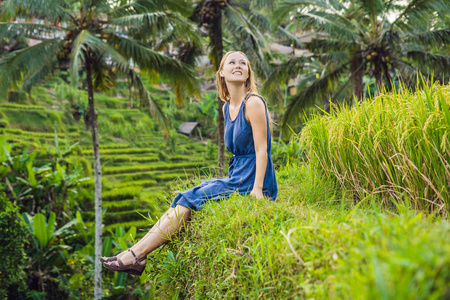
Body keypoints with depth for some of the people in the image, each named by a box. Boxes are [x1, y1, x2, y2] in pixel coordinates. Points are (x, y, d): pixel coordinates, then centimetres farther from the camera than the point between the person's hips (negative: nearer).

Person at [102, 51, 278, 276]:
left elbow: (262, 149, -16)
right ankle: (136, 257, -6)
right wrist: (231, 180, 10)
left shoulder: (253, 103, -11)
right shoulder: (227, 108, 14)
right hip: (236, 179, 8)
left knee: (189, 201, -14)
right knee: (184, 201, -3)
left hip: (250, 182, -8)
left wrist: (257, 190, -23)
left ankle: (136, 255, -10)